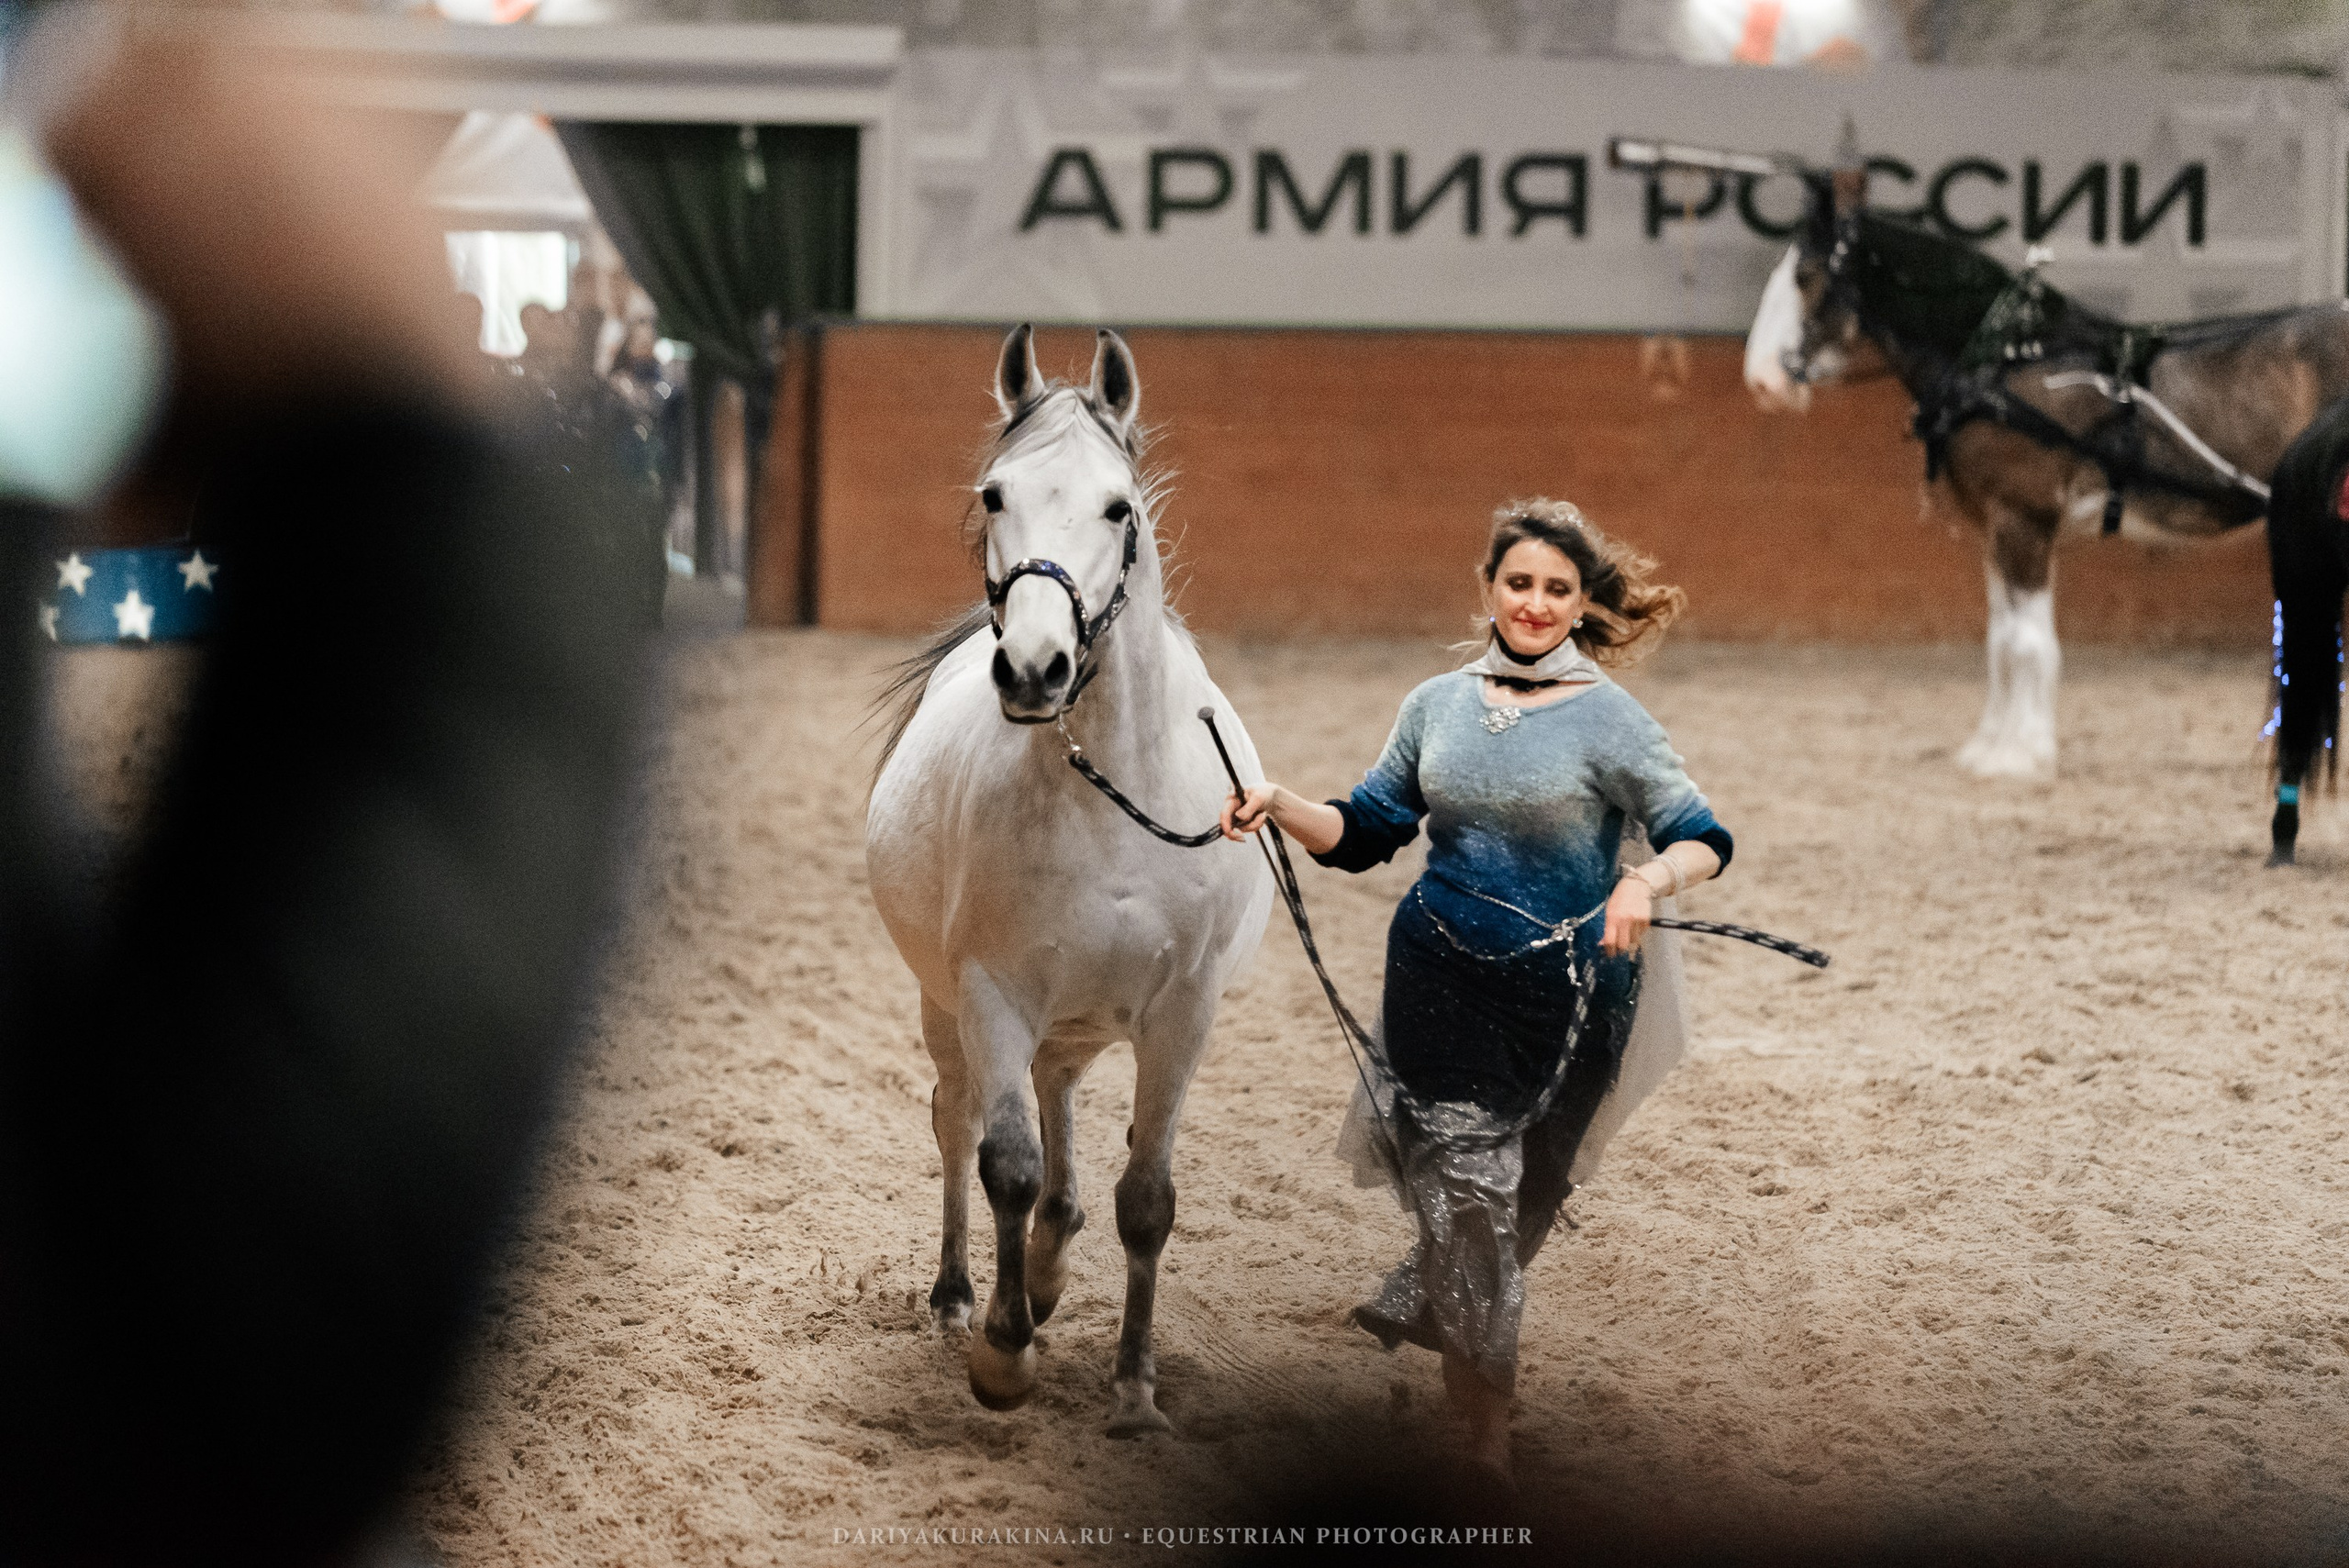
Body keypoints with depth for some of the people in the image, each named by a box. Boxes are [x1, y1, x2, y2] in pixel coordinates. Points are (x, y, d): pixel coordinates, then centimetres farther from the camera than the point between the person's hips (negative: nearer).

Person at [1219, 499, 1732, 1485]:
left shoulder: (1607, 721, -6)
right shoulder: (1439, 705, 7)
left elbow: (1703, 839, -10)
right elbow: (1365, 833, 12)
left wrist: (1650, 881, -31)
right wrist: (1278, 806, -5)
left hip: (1558, 997, -2)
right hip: (1439, 984, 3)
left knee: (1514, 1207, 8)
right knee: (1463, 1201, 1)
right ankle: (1485, 1447, 9)